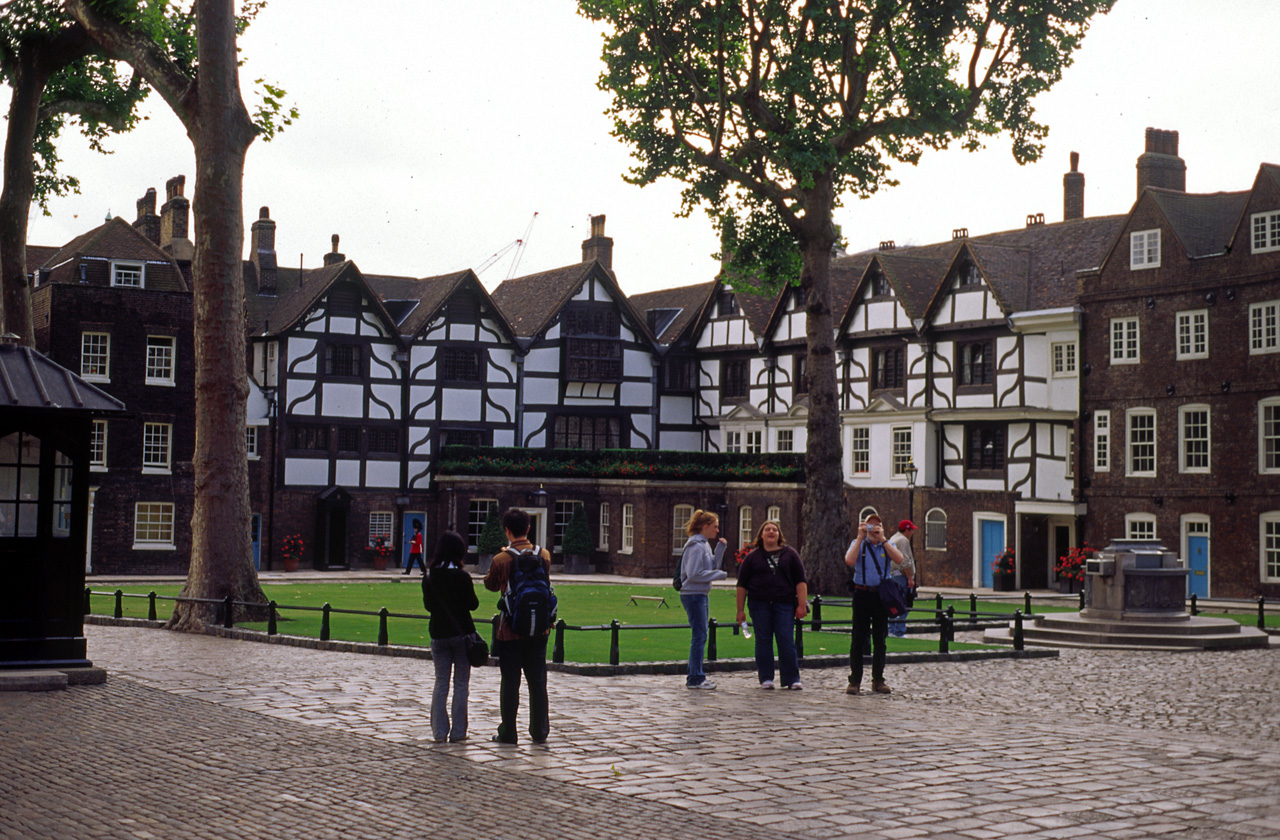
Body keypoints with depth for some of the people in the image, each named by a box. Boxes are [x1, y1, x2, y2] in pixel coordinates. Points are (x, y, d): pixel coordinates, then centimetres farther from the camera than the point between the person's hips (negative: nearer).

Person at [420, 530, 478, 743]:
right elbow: (473, 604, -7)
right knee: (461, 684, 5)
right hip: (462, 634, -3)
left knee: (441, 683, 9)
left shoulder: (429, 577, -1)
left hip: (438, 634, 3)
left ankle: (439, 731, 6)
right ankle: (458, 731, 5)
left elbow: (428, 605, 8)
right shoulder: (462, 577, -13)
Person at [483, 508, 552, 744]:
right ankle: (539, 731, 15)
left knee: (510, 681, 3)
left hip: (510, 629, -3)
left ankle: (508, 733, 5)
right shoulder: (544, 556, -1)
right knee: (537, 681, 11)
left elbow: (491, 585, 6)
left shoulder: (502, 560, -12)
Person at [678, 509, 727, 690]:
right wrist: (720, 575, -15)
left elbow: (712, 566, 16)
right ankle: (695, 678, -1)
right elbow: (694, 574, -21)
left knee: (700, 636, 14)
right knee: (699, 637, -6)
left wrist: (720, 548, 6)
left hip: (701, 595, 10)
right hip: (693, 595, -10)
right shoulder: (696, 546, -16)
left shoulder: (705, 544, 14)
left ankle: (694, 675, 21)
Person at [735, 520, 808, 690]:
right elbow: (742, 585, 8)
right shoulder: (752, 557, 8)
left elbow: (800, 581, 5)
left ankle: (792, 680, 0)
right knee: (763, 641, 3)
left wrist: (802, 605, -4)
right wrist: (740, 610, 2)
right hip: (759, 604, 1)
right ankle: (766, 678, 10)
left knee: (787, 641, -4)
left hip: (784, 604, -1)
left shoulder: (789, 554, 8)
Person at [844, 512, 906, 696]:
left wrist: (882, 539, -13)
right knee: (858, 639, -2)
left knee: (880, 639, 6)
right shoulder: (858, 544, 6)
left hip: (882, 595, 2)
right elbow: (849, 561, -13)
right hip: (862, 593, -2)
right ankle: (854, 681, 3)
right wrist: (860, 537, -11)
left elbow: (899, 559, -10)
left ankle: (878, 680, 14)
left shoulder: (887, 545, 11)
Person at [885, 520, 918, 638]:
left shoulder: (892, 539, 20)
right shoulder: (903, 540, -11)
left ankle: (891, 629, 17)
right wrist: (910, 578, -16)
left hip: (891, 574, 10)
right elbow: (905, 562, -19)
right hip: (901, 575, -10)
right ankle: (899, 631, -11)